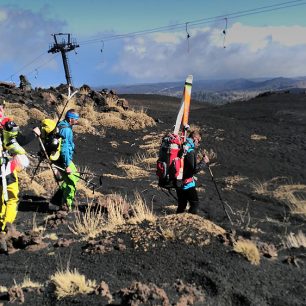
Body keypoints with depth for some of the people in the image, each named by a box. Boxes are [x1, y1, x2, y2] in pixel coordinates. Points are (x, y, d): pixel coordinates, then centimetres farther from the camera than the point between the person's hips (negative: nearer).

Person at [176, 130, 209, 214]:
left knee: (181, 205, 18)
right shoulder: (191, 151, -19)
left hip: (178, 181, 8)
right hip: (187, 183, -8)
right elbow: (194, 169, -20)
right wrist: (203, 161, -8)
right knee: (195, 203, 3)